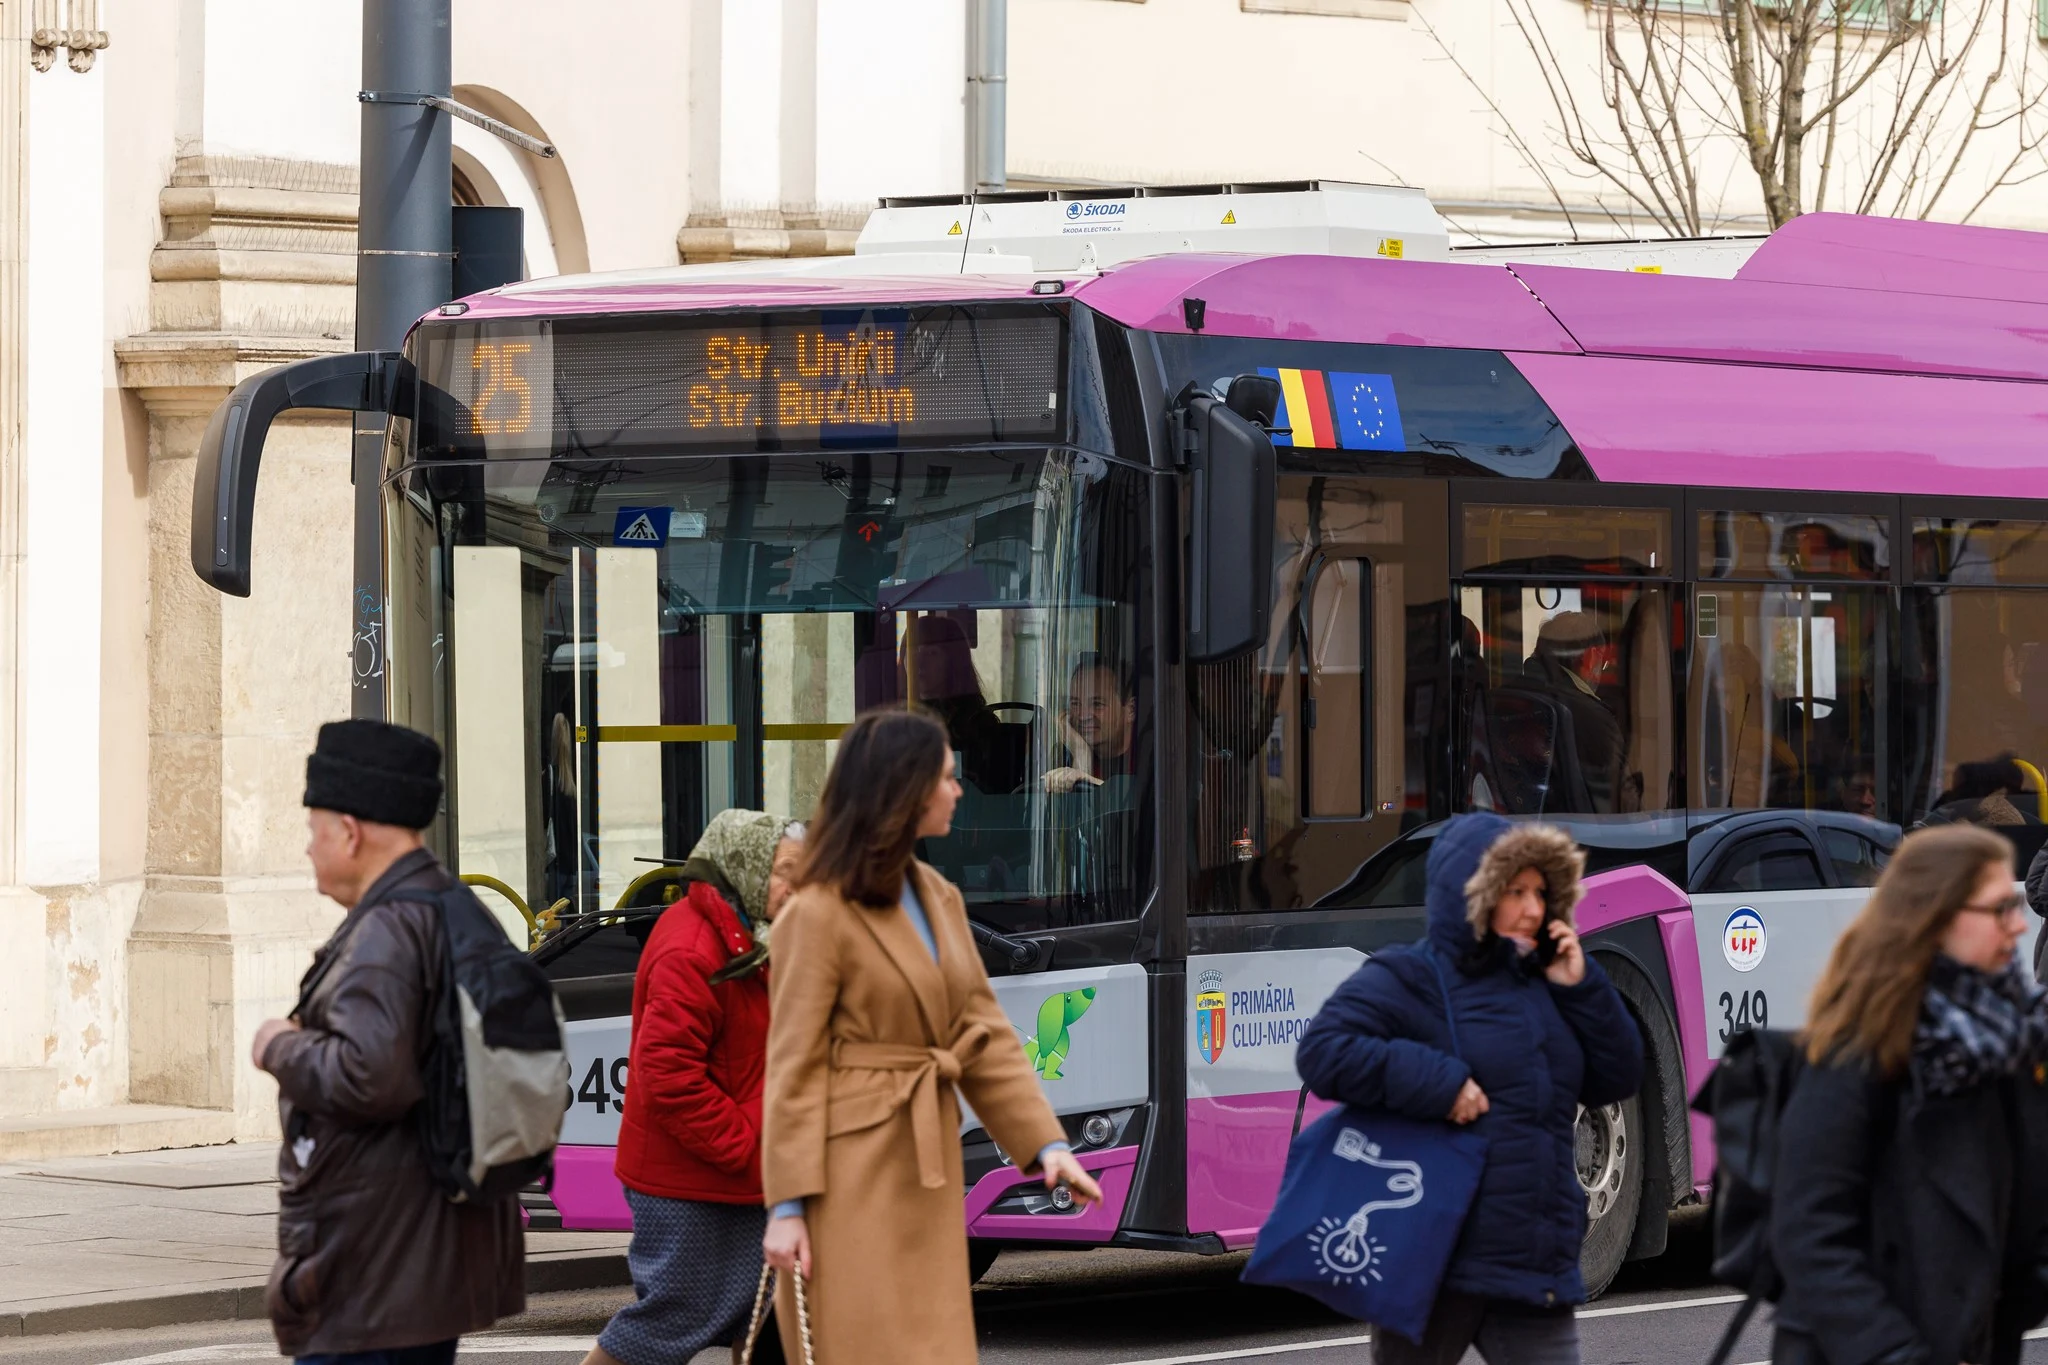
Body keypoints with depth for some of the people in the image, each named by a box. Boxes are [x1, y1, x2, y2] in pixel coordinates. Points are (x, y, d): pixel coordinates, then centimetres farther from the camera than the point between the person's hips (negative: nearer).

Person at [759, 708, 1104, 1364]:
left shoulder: (941, 899, 10)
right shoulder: (819, 913, -12)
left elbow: (984, 1031, 10)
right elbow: (793, 1065, -12)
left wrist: (1045, 1141, 1)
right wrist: (787, 1205, -15)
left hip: (926, 1168, 7)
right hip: (851, 1170, -7)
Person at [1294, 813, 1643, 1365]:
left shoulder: (1541, 988, 16)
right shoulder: (1409, 980, -5)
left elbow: (1617, 1082, 16)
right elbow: (1321, 1052, -18)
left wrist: (1582, 988, 3)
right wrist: (1434, 1082, -23)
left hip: (1536, 1271, 6)